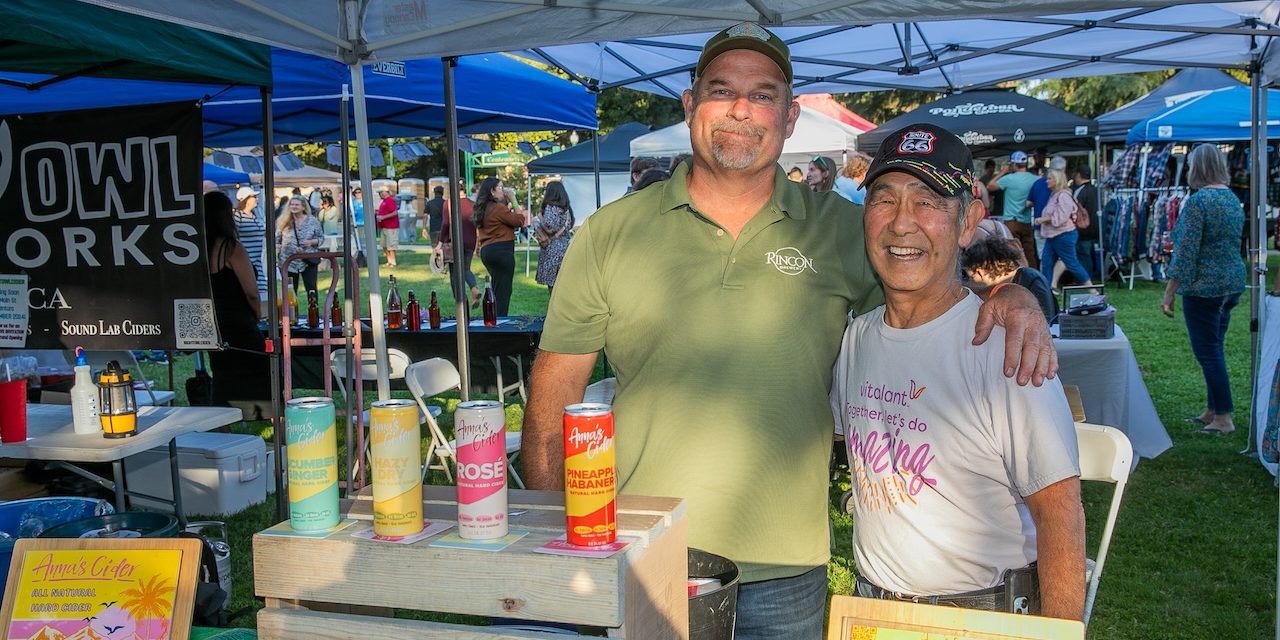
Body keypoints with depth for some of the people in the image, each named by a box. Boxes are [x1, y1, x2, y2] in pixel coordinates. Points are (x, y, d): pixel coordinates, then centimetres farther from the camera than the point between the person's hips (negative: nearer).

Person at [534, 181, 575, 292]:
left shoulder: (550, 207, -12)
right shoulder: (566, 207, 10)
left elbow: (549, 228, -17)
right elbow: (568, 226, 11)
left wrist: (540, 217, -3)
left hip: (552, 248, -8)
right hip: (565, 245, 8)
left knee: (552, 282, -3)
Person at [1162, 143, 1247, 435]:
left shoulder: (1198, 201, -17)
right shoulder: (1233, 198, 10)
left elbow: (1186, 253, -19)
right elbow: (1233, 243, 18)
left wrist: (1169, 293, -15)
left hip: (1203, 288, -8)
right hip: (1233, 283, 8)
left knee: (1208, 352, -1)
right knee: (1214, 350, 16)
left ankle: (1223, 418, 2)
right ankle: (1212, 410, 24)